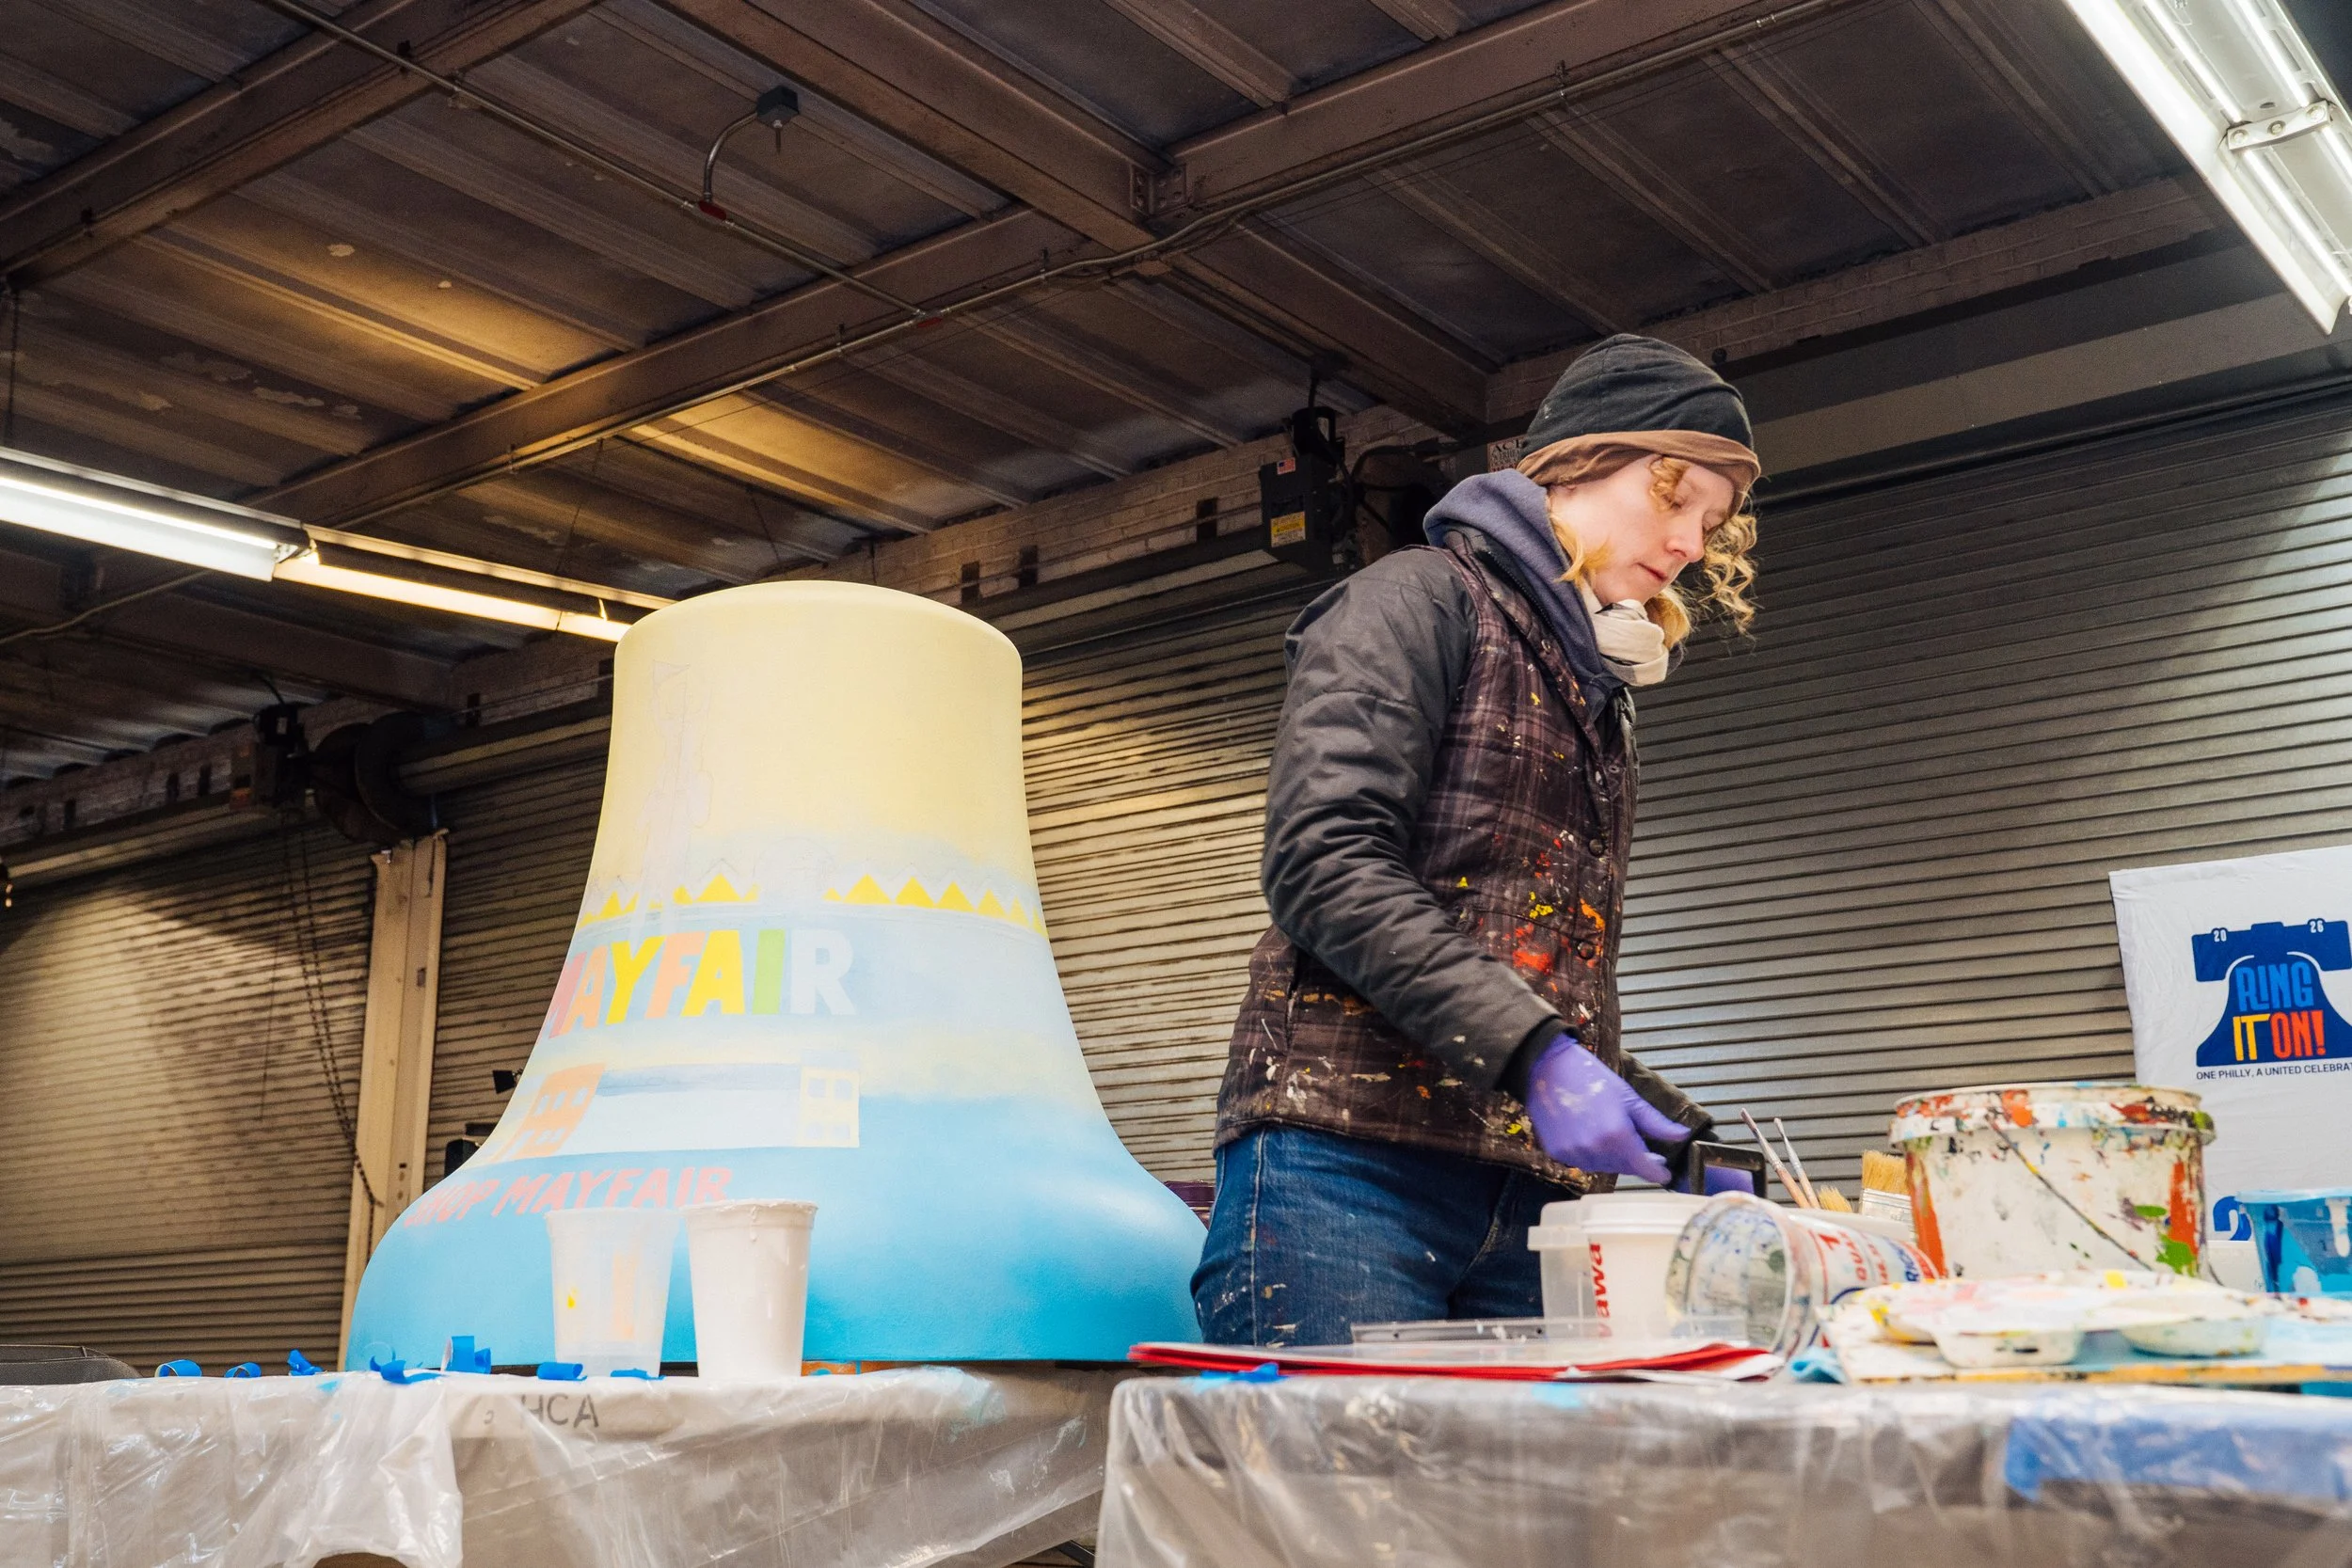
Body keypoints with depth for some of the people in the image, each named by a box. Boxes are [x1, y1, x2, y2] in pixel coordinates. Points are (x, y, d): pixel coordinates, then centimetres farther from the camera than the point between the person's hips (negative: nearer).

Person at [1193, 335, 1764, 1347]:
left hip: (1534, 1192, 7)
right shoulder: (1420, 599, 3)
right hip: (1352, 1167, -7)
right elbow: (1324, 863, -13)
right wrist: (1531, 1052, -20)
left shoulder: (1599, 695, 26)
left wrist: (1668, 1136, 13)